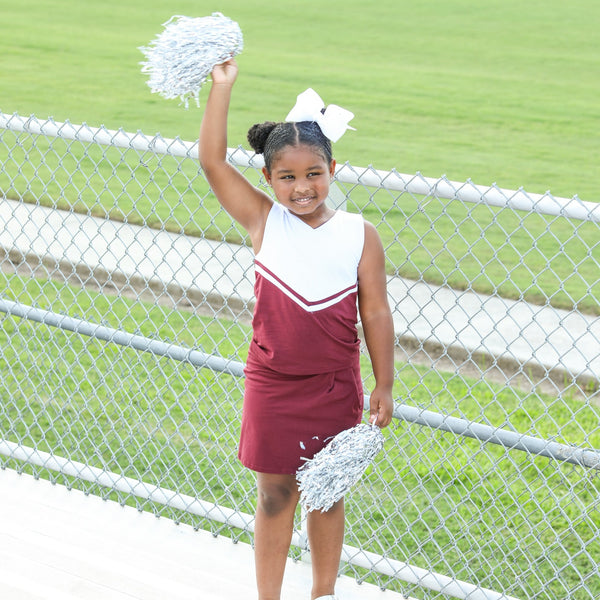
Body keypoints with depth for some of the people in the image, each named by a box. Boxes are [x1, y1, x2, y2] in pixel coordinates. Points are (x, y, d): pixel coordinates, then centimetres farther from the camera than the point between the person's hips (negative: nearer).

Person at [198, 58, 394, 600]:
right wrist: (222, 88, -19)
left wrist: (384, 386, -2)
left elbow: (375, 314, -4)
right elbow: (212, 161, -13)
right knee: (275, 494, 10)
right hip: (272, 385, 0)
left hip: (334, 387, 0)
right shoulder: (263, 222, -7)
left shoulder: (360, 236, -7)